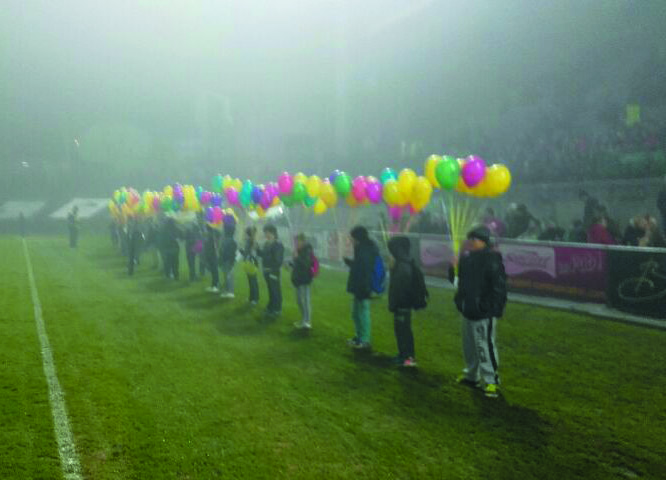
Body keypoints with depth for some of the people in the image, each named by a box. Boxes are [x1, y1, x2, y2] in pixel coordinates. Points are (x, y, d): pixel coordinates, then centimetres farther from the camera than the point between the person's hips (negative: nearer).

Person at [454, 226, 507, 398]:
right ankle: (471, 375, 35)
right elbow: (461, 281, 24)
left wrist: (495, 309, -21)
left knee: (485, 347, -7)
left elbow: (499, 287, -18)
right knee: (469, 346, 19)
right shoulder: (467, 259, 10)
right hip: (468, 311, 9)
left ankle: (492, 382, 1)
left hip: (484, 313, -9)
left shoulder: (492, 260, -15)